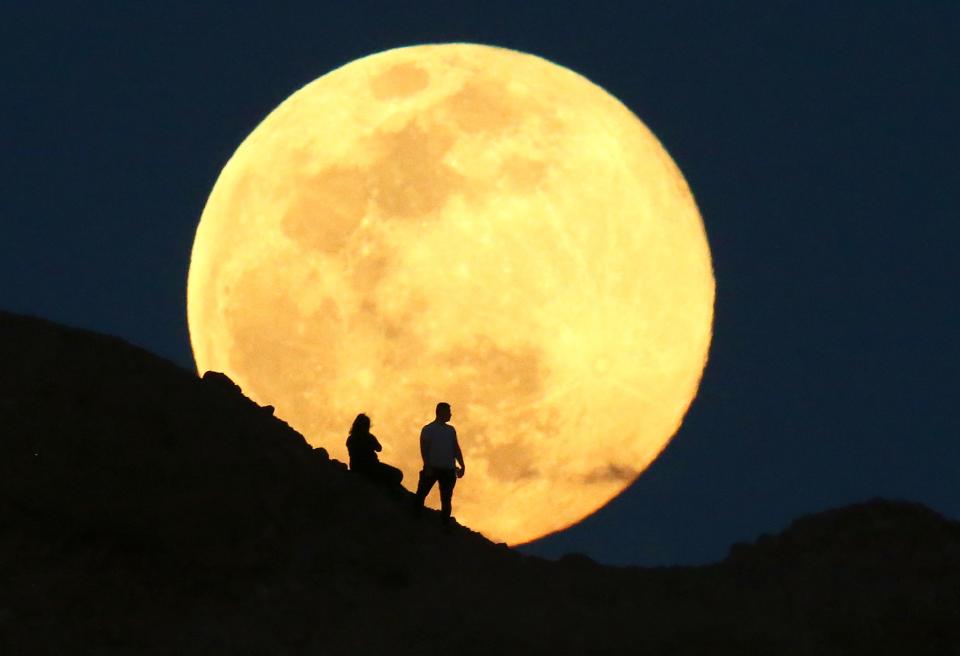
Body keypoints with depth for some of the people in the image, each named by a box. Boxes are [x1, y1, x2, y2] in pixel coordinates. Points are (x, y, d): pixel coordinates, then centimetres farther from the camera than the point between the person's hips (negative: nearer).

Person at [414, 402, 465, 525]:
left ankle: (445, 524, 9)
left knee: (446, 500, 4)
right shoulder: (428, 429, 2)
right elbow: (424, 449, -6)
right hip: (432, 468, -4)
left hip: (448, 470, 4)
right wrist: (427, 466, -17)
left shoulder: (451, 430, 16)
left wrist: (462, 466, 7)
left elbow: (456, 449, 17)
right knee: (421, 496, -7)